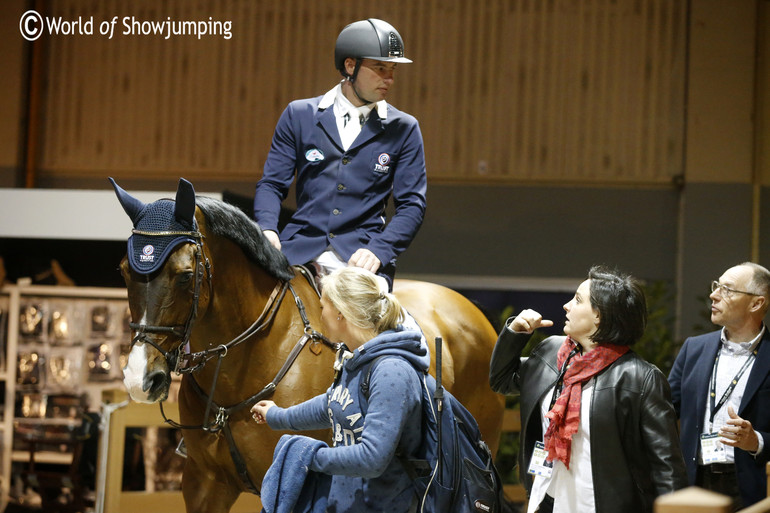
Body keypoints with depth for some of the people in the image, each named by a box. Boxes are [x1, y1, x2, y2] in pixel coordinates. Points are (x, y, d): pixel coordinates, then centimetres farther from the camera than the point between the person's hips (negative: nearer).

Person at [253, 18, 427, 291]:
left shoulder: (403, 129, 10)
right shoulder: (299, 115, 10)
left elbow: (411, 204, 6)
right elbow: (272, 183, 10)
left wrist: (378, 251, -11)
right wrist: (267, 229, -11)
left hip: (360, 257, 0)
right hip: (298, 252, 0)